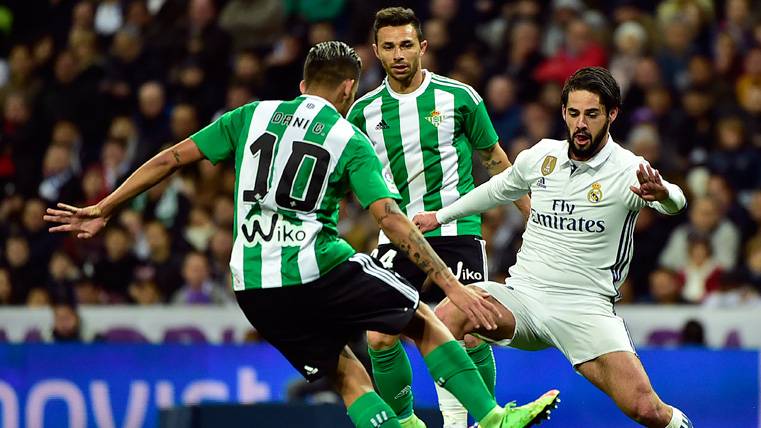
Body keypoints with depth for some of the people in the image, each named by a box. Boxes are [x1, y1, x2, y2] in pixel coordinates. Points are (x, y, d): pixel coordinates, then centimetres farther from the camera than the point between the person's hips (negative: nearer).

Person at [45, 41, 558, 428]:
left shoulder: (253, 116, 13)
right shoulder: (351, 141, 3)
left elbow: (173, 158, 12)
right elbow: (391, 218, -8)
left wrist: (102, 210, 19)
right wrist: (451, 284, -9)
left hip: (252, 286, 4)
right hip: (318, 267, -4)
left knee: (347, 374, 15)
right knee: (424, 320, 15)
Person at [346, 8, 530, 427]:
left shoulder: (459, 97, 0)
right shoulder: (364, 111, 6)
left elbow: (493, 159, 12)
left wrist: (532, 212, 14)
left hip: (456, 231, -2)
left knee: (470, 336, -13)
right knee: (380, 338, -9)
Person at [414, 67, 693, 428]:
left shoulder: (629, 171, -8)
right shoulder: (540, 156, 6)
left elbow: (674, 203, -30)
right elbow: (500, 188, 28)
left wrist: (662, 194, -53)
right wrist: (440, 216, 34)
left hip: (586, 309, -3)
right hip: (521, 296, 3)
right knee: (447, 316, -27)